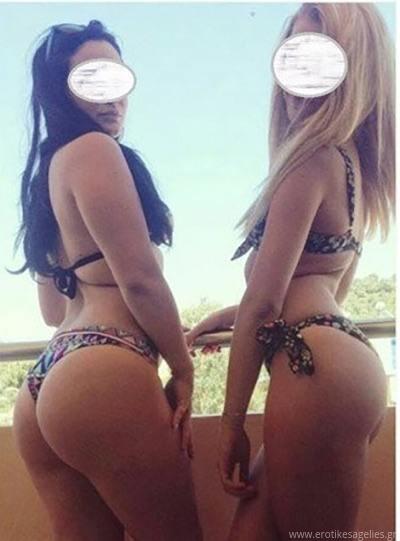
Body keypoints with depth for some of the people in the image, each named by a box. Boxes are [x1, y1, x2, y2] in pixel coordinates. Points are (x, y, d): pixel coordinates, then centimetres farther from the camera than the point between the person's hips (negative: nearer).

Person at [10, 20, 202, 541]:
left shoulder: (47, 170, 22)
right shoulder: (94, 148, -4)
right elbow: (139, 278, -12)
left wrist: (167, 337, 32)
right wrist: (183, 369, 1)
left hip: (45, 384, 9)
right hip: (103, 376, -9)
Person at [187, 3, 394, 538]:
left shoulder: (314, 156, -8)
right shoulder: (355, 163, 20)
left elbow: (263, 300, -13)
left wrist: (232, 420, -6)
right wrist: (223, 318, 30)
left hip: (316, 369, -10)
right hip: (347, 361, 10)